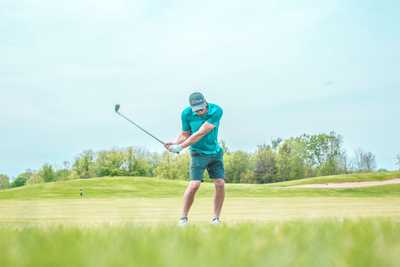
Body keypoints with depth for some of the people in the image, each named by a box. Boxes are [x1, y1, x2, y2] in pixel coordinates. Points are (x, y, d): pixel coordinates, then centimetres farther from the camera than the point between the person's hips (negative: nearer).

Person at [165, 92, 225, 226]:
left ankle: (216, 218, 5)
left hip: (215, 152, 1)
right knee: (194, 184, -15)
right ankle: (183, 217, -3)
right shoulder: (186, 113, -11)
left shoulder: (216, 111, -18)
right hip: (199, 153, -1)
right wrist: (174, 143, -21)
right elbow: (185, 134, 0)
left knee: (220, 184, -7)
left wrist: (181, 146, -24)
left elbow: (201, 134, -23)